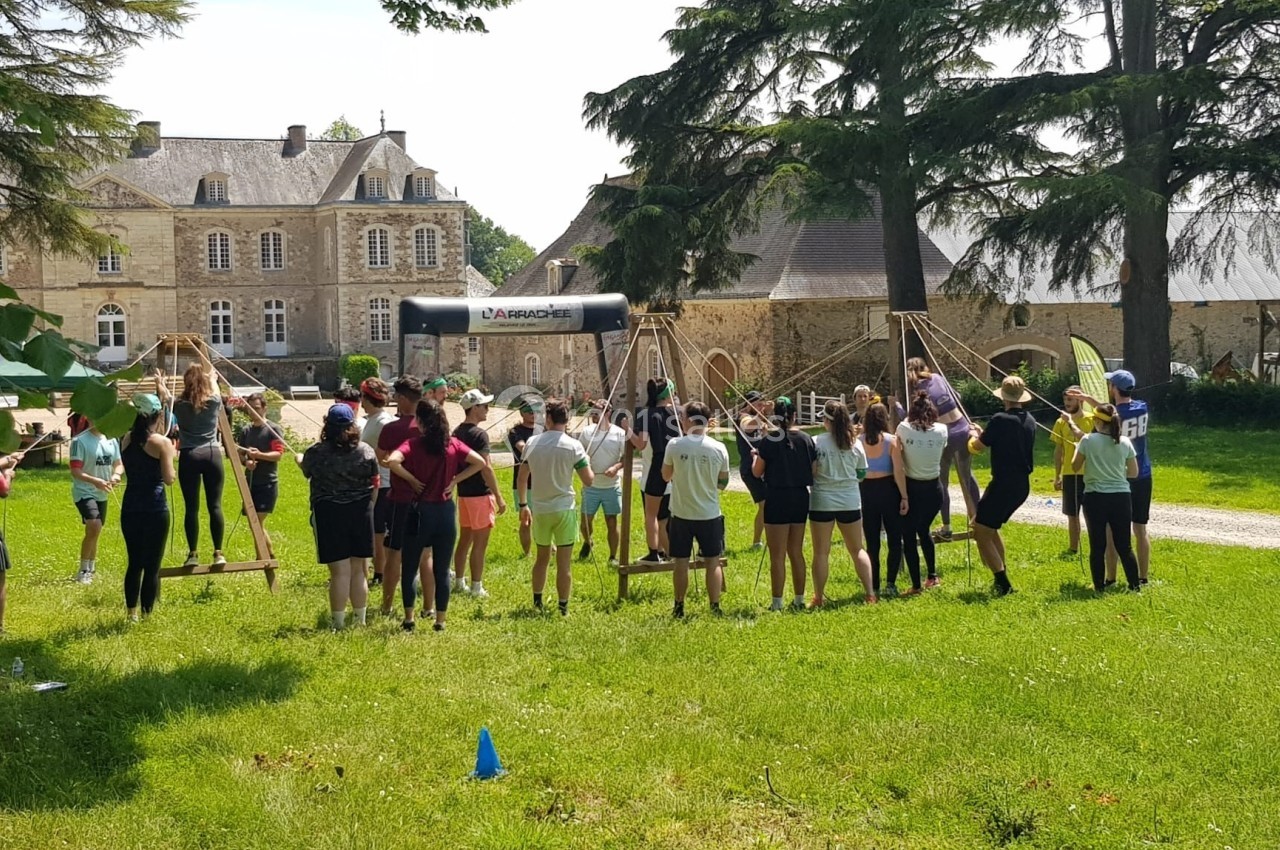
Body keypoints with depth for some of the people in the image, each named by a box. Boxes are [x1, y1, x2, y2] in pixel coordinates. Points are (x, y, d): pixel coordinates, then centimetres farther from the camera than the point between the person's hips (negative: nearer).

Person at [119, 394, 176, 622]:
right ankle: (147, 614, 1)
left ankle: (131, 613, 20)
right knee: (152, 566, 1)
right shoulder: (162, 442, -10)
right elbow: (168, 479, -12)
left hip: (129, 509, 5)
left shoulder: (126, 439, 7)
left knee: (133, 563, 16)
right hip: (155, 509, -5)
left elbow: (128, 470, 14)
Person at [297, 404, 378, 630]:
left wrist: (299, 459, 36)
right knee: (358, 571, 12)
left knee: (340, 572, 0)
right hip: (360, 512, 3)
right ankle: (360, 620, 19)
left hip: (328, 514, -2)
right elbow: (374, 484, 7)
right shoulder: (366, 452, -4)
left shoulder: (316, 453, -9)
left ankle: (339, 624, 4)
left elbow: (306, 470, 13)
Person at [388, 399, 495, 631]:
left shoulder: (413, 444, -10)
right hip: (446, 511, 3)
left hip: (421, 511, -3)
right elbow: (480, 462, -1)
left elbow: (392, 461, -27)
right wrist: (455, 480, -1)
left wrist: (411, 479, -13)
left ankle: (409, 619, 11)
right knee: (442, 571, 9)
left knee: (409, 569, 10)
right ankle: (440, 621, 12)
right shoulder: (453, 444, 0)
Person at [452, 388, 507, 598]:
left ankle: (459, 582, 22)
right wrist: (499, 497, -18)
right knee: (480, 543, -3)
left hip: (463, 492, 8)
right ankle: (477, 588, 0)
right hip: (480, 494, -8)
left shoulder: (457, 432, 9)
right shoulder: (479, 434, -16)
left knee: (464, 539, 16)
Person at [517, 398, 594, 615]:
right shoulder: (573, 446, -10)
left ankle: (537, 602, 27)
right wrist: (588, 465, 12)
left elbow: (521, 478, 5)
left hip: (539, 510, 3)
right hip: (564, 509, -3)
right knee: (564, 563, 3)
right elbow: (588, 480, -9)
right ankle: (563, 609, 5)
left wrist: (523, 505, 16)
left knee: (542, 558, 20)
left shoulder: (532, 442, -1)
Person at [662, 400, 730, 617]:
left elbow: (666, 476, 4)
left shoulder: (674, 446, -9)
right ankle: (715, 607, 8)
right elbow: (723, 482, 3)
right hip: (710, 515, 0)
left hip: (681, 514, 0)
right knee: (712, 562, 8)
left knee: (681, 562, 8)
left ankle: (679, 607, 15)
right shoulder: (718, 448, -7)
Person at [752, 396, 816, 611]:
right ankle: (799, 599, 20)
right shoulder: (805, 439, 0)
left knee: (777, 555, 1)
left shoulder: (769, 440, -12)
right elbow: (813, 470, 4)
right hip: (801, 497, 5)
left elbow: (757, 471, -7)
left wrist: (755, 456, 13)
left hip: (777, 498, -5)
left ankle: (777, 603, 2)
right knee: (796, 552, 15)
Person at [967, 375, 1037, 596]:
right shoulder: (1029, 421, 8)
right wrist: (985, 434, 25)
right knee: (990, 526, 25)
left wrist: (975, 435, 13)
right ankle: (1002, 576, 28)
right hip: (1022, 485, 9)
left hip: (1003, 484, -9)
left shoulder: (1000, 420, -17)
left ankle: (1003, 583, -6)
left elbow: (979, 446, -9)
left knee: (981, 532, -3)